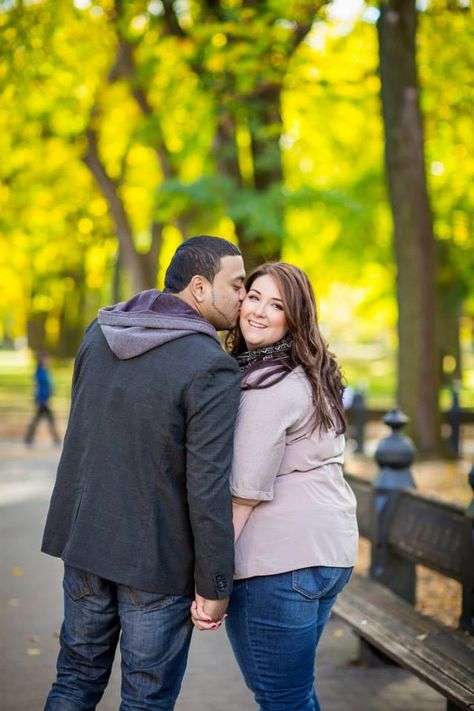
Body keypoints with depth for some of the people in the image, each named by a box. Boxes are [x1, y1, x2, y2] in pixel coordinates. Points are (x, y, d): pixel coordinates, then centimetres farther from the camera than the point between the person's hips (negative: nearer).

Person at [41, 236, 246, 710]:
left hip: (83, 540, 6)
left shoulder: (100, 330, 3)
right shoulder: (212, 368, -19)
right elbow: (207, 488, -20)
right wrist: (214, 585, -12)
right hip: (157, 559, -6)